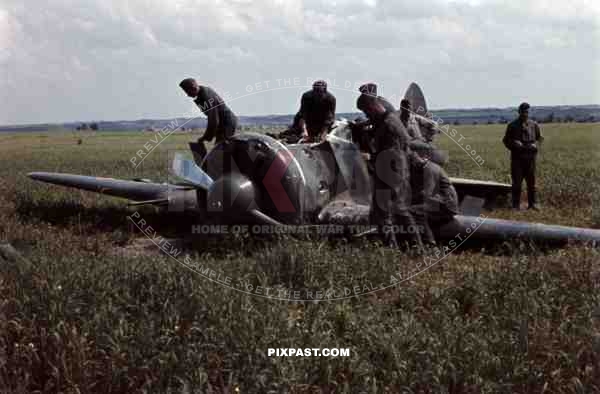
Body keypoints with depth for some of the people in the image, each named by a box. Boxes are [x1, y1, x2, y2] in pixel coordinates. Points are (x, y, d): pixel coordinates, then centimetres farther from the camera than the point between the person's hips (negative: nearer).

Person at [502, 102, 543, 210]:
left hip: (530, 157, 2)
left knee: (531, 181, 5)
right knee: (516, 182, -1)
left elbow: (539, 138, 18)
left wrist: (535, 144, -4)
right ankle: (516, 204, 5)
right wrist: (514, 144, -13)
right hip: (517, 157, -2)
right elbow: (506, 140, 8)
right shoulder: (512, 125, 4)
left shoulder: (534, 125, 9)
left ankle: (532, 203, 13)